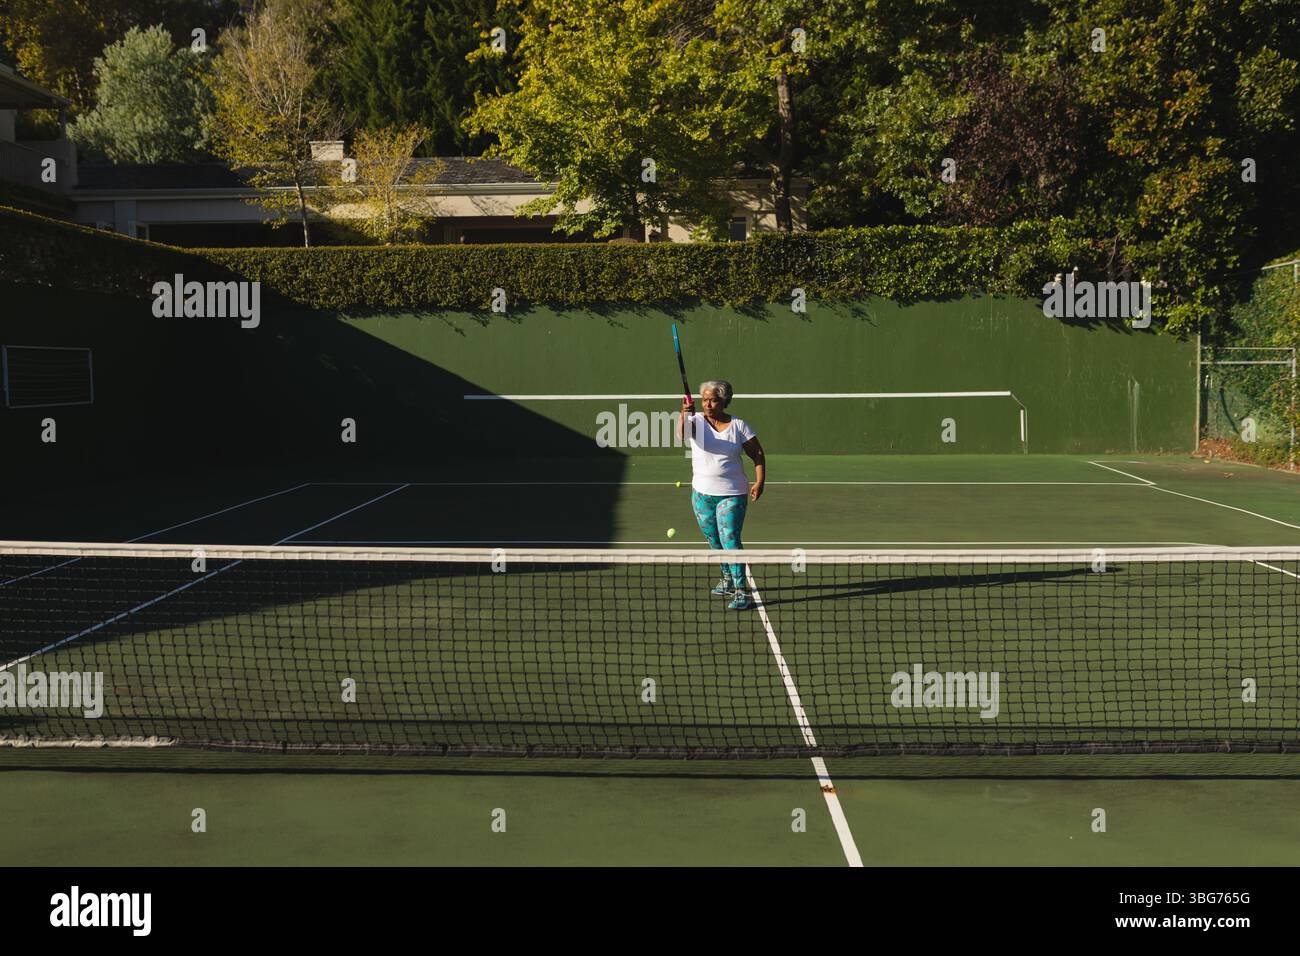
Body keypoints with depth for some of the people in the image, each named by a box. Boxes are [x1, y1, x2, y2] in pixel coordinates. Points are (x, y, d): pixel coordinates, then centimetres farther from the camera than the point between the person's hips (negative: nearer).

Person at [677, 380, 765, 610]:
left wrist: (759, 482, -12)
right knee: (715, 541, 15)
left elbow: (757, 454, 2)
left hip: (732, 494, -3)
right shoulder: (696, 421, -3)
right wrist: (684, 413, -48)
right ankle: (727, 578, 36)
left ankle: (741, 592, -12)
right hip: (702, 493, 3)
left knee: (730, 539, -13)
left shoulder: (738, 426, -3)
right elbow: (682, 433, -27)